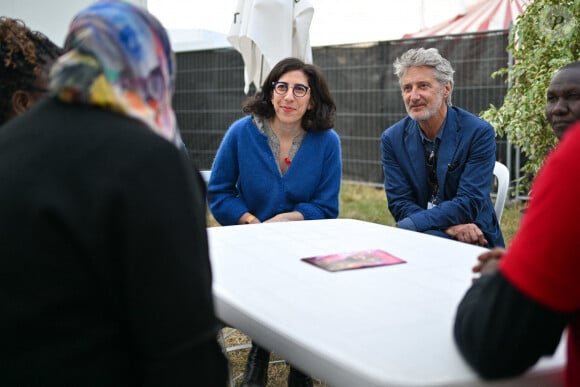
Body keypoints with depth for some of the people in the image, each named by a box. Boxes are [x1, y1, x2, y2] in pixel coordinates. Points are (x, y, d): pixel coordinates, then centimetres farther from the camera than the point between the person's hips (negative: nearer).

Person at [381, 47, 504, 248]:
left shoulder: (479, 133, -8)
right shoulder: (392, 139, 2)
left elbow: (469, 203, -14)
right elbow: (399, 204, -2)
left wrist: (410, 224, -24)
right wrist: (449, 226, -19)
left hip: (473, 240, -3)